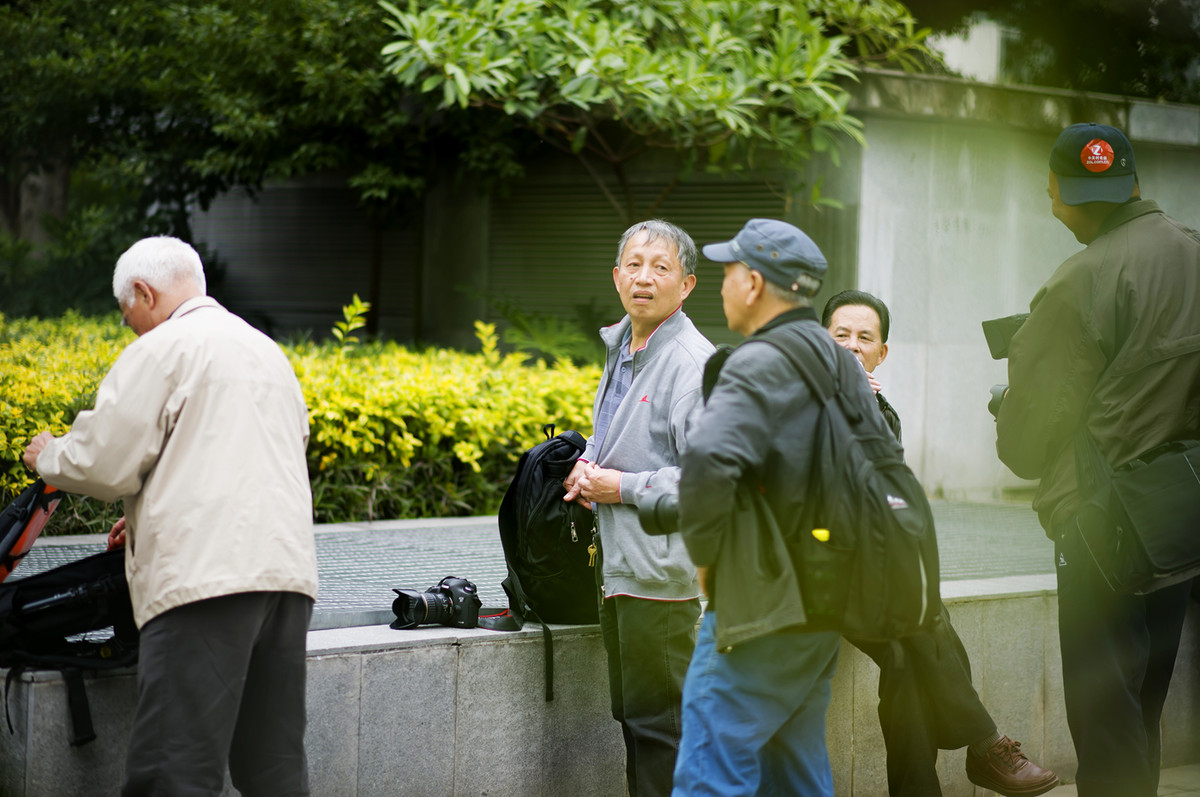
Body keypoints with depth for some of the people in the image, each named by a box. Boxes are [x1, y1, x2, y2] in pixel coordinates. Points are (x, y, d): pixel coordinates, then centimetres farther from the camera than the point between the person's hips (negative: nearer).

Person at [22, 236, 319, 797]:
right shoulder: (268, 352, 24)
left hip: (207, 576, -8)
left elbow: (104, 462, -4)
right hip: (288, 569, 8)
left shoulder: (163, 348, -1)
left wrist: (47, 457, 16)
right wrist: (154, 513, 36)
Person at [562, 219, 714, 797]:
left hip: (660, 569, -9)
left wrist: (623, 487, -16)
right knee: (630, 714, 15)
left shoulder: (694, 363, -15)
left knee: (656, 722, -4)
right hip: (617, 565, 9)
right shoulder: (619, 349, 14)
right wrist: (588, 465, 8)